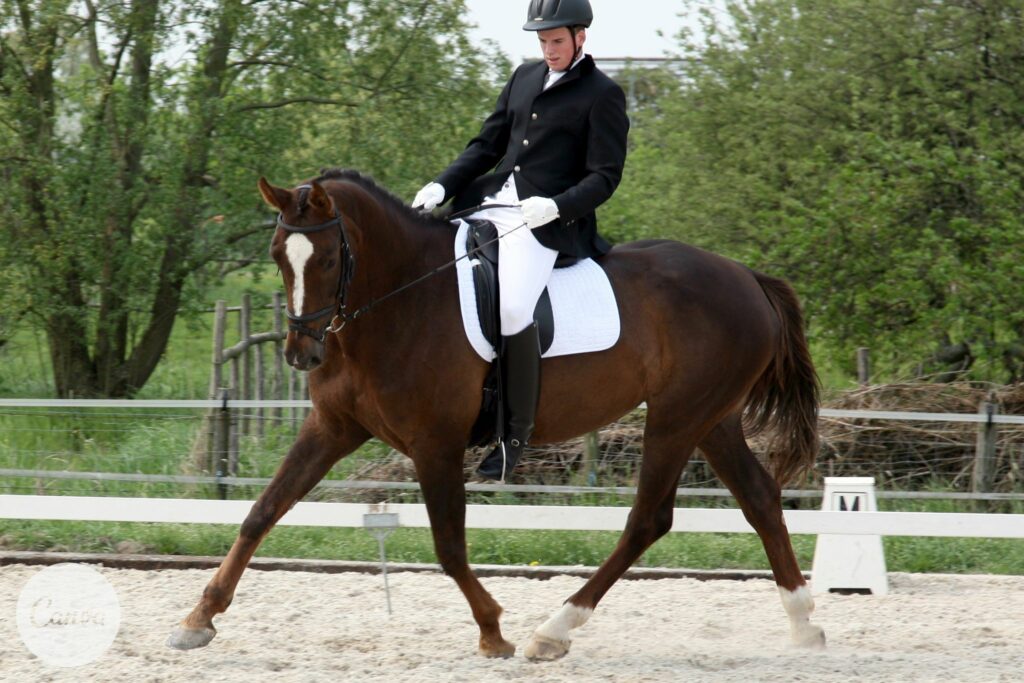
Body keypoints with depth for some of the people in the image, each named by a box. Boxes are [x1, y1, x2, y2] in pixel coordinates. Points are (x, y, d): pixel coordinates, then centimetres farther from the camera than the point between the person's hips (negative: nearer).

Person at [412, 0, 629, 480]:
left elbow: (604, 177, -7)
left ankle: (516, 434, -17)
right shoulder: (524, 79, 16)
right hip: (492, 201, 8)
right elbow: (487, 145, 17)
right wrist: (442, 187, 2)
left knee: (512, 309, -29)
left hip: (549, 221, -8)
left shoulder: (603, 95, -2)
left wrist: (556, 206, -24)